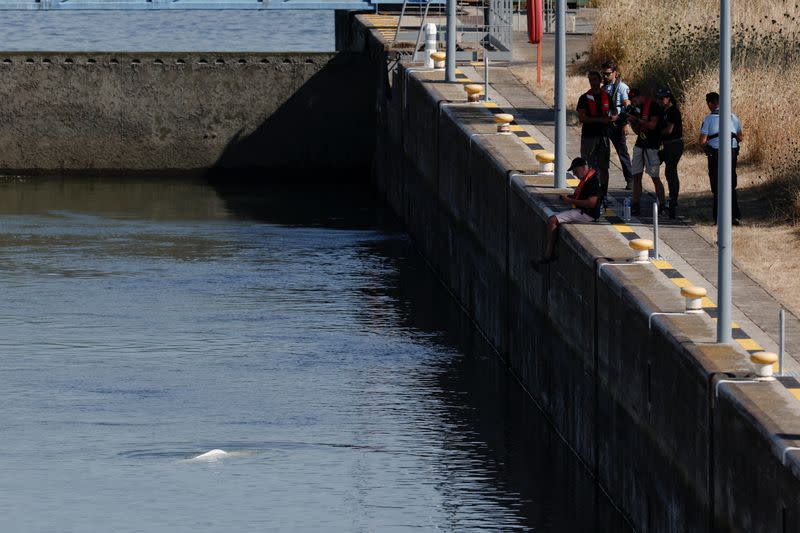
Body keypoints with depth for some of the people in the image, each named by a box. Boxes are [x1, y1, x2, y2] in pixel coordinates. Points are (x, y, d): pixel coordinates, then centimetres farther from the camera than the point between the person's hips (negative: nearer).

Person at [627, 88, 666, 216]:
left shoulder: (653, 106, -10)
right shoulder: (638, 108, 14)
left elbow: (652, 125, -19)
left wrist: (637, 120, -17)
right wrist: (631, 122, 0)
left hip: (652, 147, -8)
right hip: (640, 145, 8)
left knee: (655, 177, -7)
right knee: (636, 176, 4)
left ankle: (662, 205, 0)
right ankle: (635, 206, 7)